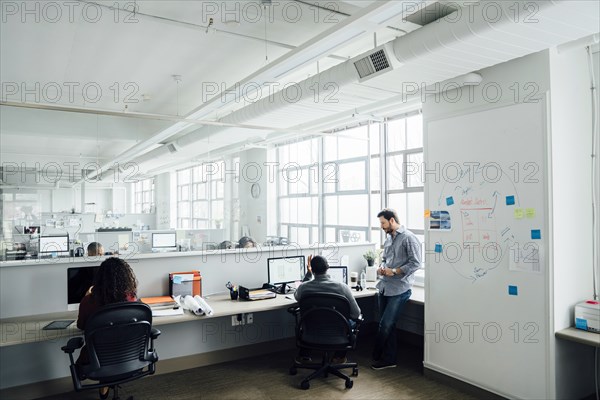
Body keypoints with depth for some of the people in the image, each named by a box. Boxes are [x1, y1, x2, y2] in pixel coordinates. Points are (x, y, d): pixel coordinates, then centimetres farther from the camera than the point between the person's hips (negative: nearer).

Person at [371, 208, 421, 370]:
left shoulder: (408, 238, -10)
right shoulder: (388, 239, 14)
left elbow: (415, 263, -14)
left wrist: (394, 271, -16)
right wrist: (382, 267, 3)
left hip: (399, 289, -7)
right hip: (384, 288, 7)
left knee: (386, 325, -4)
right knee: (387, 325, 10)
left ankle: (377, 355, 16)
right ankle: (388, 359, 21)